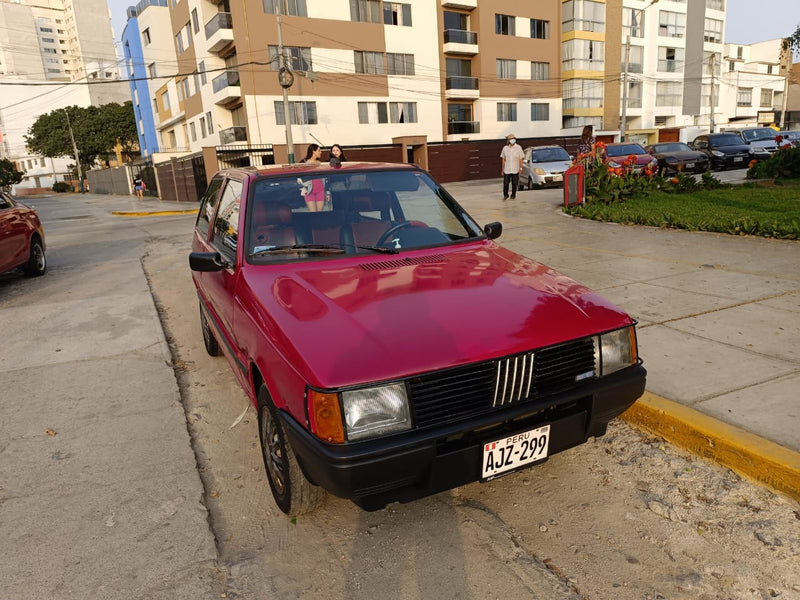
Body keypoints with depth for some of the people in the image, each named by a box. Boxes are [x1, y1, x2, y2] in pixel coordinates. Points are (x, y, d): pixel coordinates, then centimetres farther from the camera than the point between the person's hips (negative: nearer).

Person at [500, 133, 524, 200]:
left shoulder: (518, 148, 0)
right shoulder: (505, 148, 4)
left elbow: (521, 159, 2)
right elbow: (503, 159, 8)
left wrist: (520, 168, -5)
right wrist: (502, 169, 6)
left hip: (515, 170, -1)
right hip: (507, 170, 1)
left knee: (514, 184, 4)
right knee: (505, 183, -2)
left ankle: (513, 196, 17)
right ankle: (505, 195, 16)